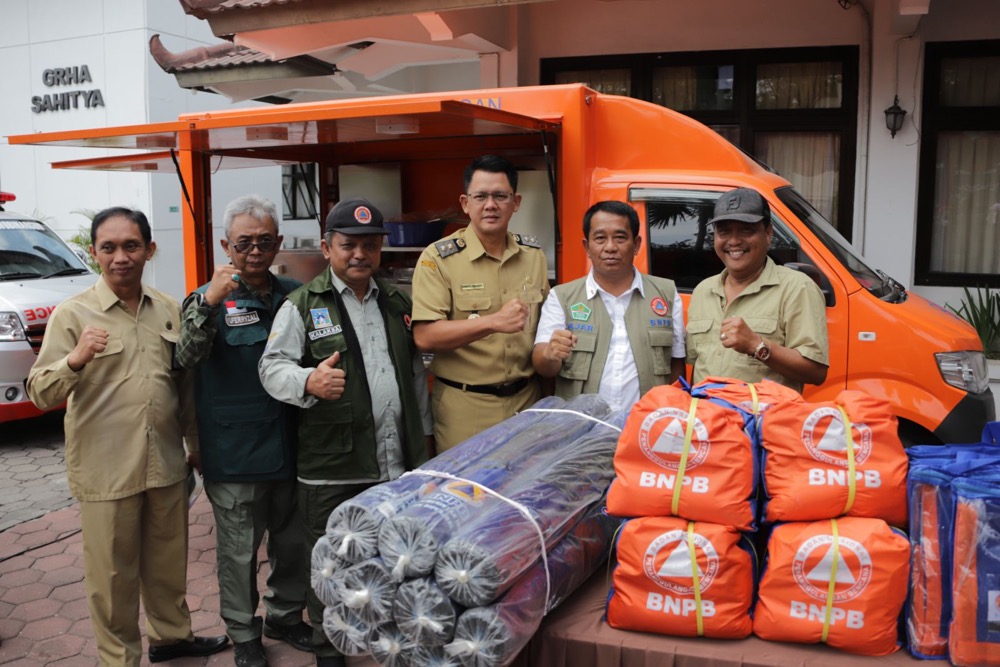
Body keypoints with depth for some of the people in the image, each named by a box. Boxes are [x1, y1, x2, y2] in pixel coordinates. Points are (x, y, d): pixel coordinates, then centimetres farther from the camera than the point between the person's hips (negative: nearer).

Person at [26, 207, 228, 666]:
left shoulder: (168, 310, 6)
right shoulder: (73, 314, -7)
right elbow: (40, 393, -12)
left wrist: (195, 444, 17)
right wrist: (76, 360, -30)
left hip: (167, 465, 4)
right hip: (106, 472, -4)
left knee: (169, 563, 19)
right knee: (113, 575, 8)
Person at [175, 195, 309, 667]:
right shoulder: (208, 299, -5)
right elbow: (188, 357, -22)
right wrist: (209, 303, -37)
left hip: (290, 446, 4)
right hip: (235, 455, -4)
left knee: (294, 542, 17)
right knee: (239, 552, 9)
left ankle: (285, 616, 38)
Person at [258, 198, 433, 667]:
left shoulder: (397, 303, 15)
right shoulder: (302, 305, -1)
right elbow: (272, 367, -8)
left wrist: (425, 432, 19)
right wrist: (308, 382, -29)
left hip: (399, 461, 4)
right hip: (333, 466, -4)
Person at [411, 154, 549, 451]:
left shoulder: (533, 254, 8)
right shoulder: (437, 258, -8)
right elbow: (424, 336, -18)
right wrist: (493, 322, -26)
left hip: (527, 400, 4)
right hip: (464, 408, -4)